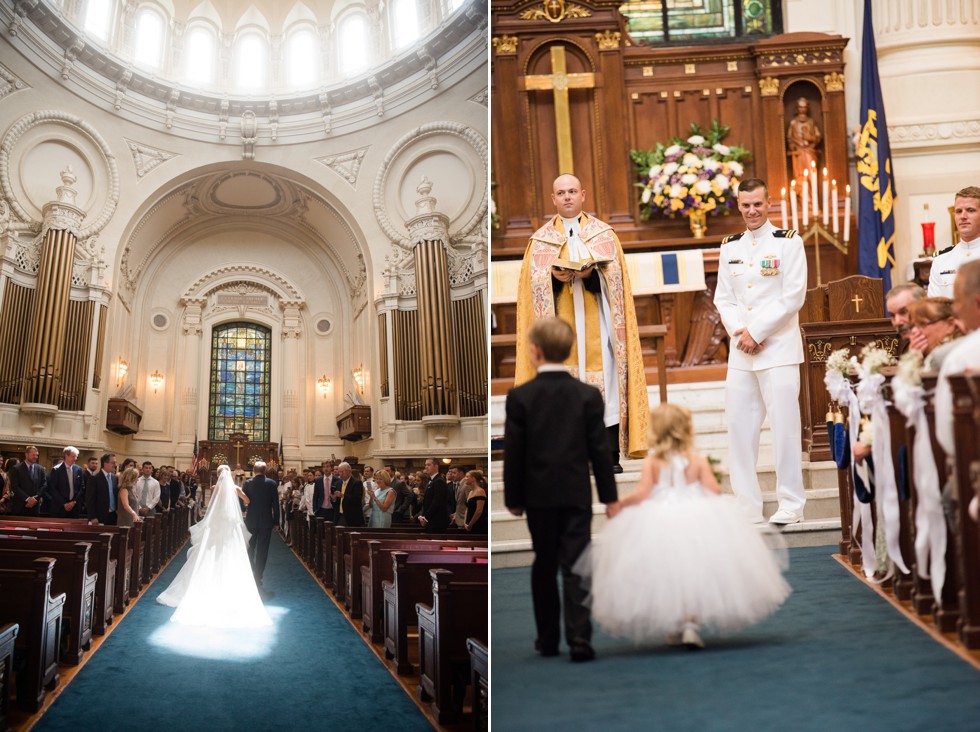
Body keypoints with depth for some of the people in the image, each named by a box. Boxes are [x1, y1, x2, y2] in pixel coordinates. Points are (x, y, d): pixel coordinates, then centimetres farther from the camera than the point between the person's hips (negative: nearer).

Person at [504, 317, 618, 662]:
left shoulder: (519, 396, -6)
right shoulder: (589, 395, -3)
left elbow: (513, 453, -4)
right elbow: (599, 450, -3)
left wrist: (513, 498, 5)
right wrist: (609, 495, 4)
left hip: (539, 495, 0)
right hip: (576, 494, 0)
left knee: (544, 567, 13)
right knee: (575, 566, 2)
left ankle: (547, 639, 21)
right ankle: (579, 638, -5)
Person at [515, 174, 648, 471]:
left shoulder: (604, 234, 11)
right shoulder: (541, 239, 12)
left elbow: (614, 275, 1)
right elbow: (534, 283, 5)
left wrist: (590, 273, -17)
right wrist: (555, 277, -15)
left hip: (596, 324, 0)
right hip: (560, 325, 0)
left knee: (606, 384, -5)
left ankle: (611, 456, -1)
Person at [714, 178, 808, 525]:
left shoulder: (789, 242, 0)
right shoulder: (729, 247, 14)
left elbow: (793, 296, -7)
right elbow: (723, 298, 11)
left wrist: (756, 332, -12)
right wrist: (739, 332, -6)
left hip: (779, 347, -5)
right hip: (740, 350, 5)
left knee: (784, 425, -4)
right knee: (739, 427, 5)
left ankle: (791, 505, 6)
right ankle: (747, 507, 13)